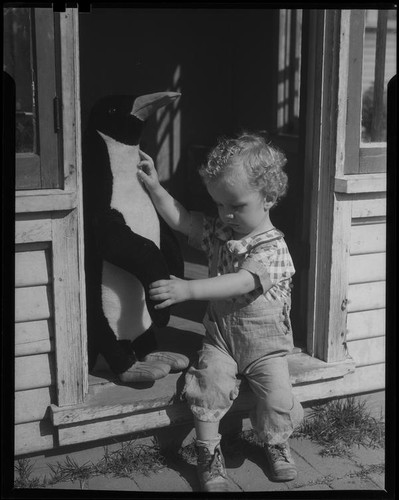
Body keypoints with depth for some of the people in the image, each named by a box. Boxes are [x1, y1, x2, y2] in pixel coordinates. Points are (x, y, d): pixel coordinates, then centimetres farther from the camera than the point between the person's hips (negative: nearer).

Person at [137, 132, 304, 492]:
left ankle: (277, 444, 17)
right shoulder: (219, 231, 1)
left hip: (265, 344, -3)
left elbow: (241, 282, -33)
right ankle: (209, 453, -1)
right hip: (220, 338, 4)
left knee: (278, 397, -15)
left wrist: (189, 289, -44)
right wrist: (155, 187, -10)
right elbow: (181, 219, 4)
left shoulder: (272, 247, -19)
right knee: (208, 385, -19)